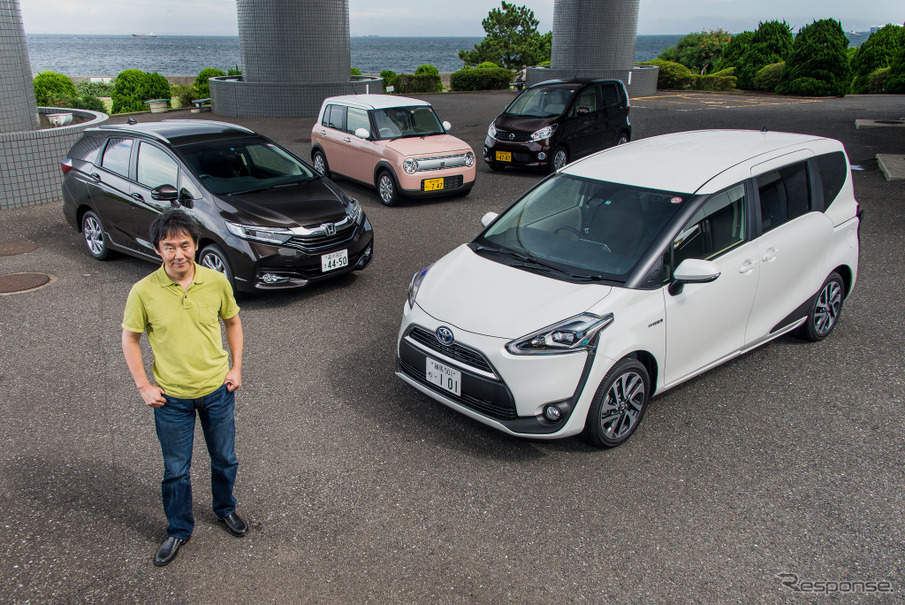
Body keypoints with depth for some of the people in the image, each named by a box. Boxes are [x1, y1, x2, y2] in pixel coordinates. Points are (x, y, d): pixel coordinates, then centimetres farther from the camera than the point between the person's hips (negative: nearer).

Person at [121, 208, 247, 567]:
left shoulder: (217, 282, -11)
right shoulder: (144, 292, -16)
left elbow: (232, 321, 5)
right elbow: (130, 338, -3)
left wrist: (236, 367, 1)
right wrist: (143, 386, -6)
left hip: (217, 390, 2)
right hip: (171, 397, -1)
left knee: (224, 459, 19)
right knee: (176, 470, 13)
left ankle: (225, 508, 46)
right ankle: (179, 530, 36)